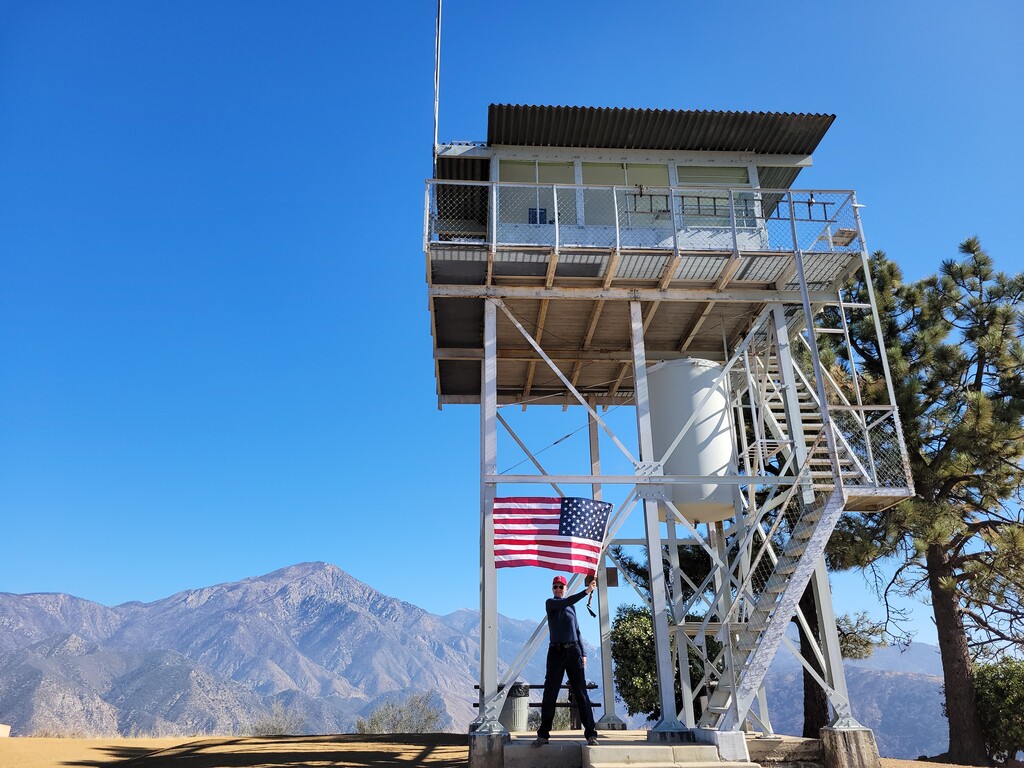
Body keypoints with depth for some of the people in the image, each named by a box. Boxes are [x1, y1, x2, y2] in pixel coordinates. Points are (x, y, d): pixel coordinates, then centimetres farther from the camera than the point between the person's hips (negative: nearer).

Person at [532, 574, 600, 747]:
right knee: (550, 694, -2)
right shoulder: (550, 603, 3)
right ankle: (543, 735, 4)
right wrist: (586, 591, -24)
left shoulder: (572, 606, 18)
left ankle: (590, 734, -3)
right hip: (556, 651, -3)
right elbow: (566, 602, -17)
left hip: (573, 651, 3)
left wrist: (583, 653, 12)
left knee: (581, 693, -3)